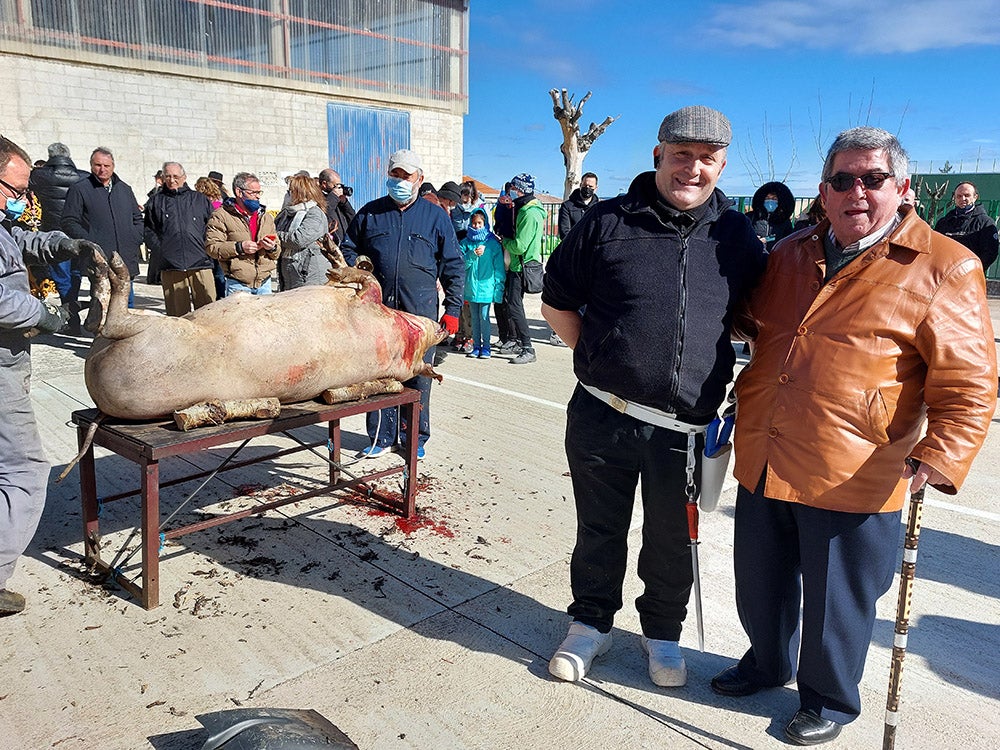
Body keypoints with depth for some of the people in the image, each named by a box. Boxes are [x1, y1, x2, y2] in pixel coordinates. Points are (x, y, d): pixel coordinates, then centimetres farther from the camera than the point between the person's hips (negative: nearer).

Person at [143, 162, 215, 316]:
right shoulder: (155, 201, 16)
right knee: (177, 314, 1)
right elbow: (148, 230, 14)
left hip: (200, 264, 0)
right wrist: (159, 250, -1)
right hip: (170, 267, 0)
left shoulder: (200, 199, 16)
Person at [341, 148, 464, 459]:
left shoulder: (435, 216, 8)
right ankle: (381, 436, 19)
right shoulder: (370, 213, 11)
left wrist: (452, 310, 1)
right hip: (377, 309, 1)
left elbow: (454, 266, 7)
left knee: (418, 375, 4)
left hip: (421, 310, -1)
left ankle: (416, 437, 18)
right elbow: (349, 251, 17)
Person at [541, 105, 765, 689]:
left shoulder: (738, 237, 3)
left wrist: (740, 386, 4)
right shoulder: (607, 221, -1)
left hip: (684, 429, 1)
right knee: (599, 529, 15)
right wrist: (596, 355, -1)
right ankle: (592, 622, 38)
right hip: (601, 416, -1)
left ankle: (663, 631, 41)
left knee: (672, 539, 16)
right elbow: (557, 301, 6)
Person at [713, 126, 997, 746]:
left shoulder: (944, 269, -7)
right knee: (760, 584, 22)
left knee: (835, 603, 14)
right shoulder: (790, 255, 9)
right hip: (764, 464, 5)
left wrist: (940, 457, -23)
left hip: (853, 481, -5)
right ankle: (767, 663, 49)